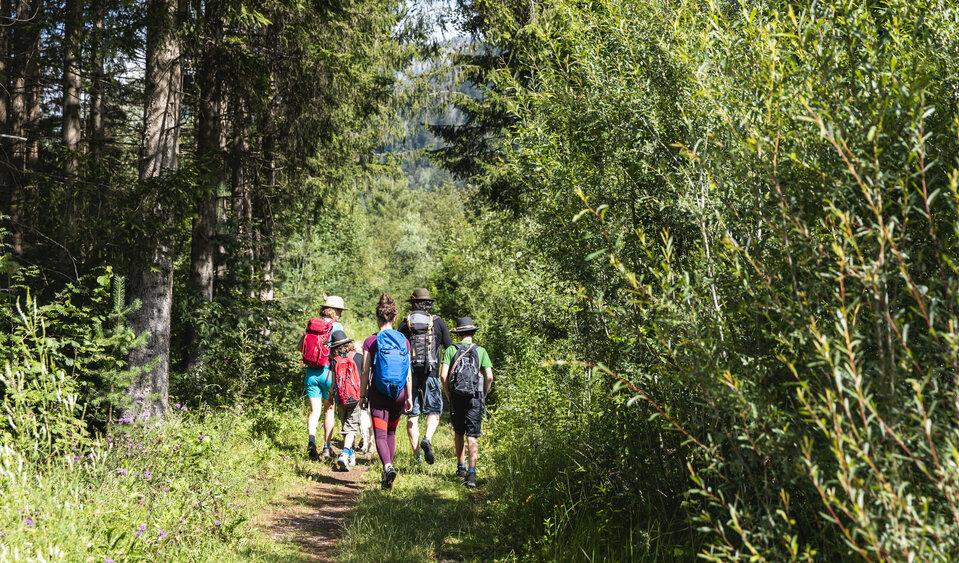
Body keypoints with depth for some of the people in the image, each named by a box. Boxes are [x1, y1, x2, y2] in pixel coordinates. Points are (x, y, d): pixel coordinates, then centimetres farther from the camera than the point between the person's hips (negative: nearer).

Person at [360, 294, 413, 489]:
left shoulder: (371, 342, -5)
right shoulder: (404, 341, 1)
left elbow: (365, 372, -4)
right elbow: (408, 373, 2)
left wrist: (362, 395, 5)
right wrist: (409, 397, 9)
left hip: (378, 393, -3)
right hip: (399, 393, 3)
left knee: (380, 435, -1)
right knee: (391, 432, 19)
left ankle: (388, 466, -25)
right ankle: (387, 473, 23)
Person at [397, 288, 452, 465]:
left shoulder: (404, 324, 5)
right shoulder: (438, 322, 4)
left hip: (410, 373, 1)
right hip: (431, 373, -1)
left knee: (412, 415, 7)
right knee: (433, 412, 9)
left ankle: (416, 453, 5)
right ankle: (427, 439, -17)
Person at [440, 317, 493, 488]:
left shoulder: (451, 350, 3)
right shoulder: (481, 351, 4)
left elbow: (443, 375, -6)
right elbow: (489, 377, -4)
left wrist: (448, 395, 7)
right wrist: (483, 396, 10)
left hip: (456, 397, 1)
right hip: (474, 398, -1)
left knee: (458, 432, 22)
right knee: (472, 438, -3)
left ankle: (461, 466, 33)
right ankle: (471, 473, -16)